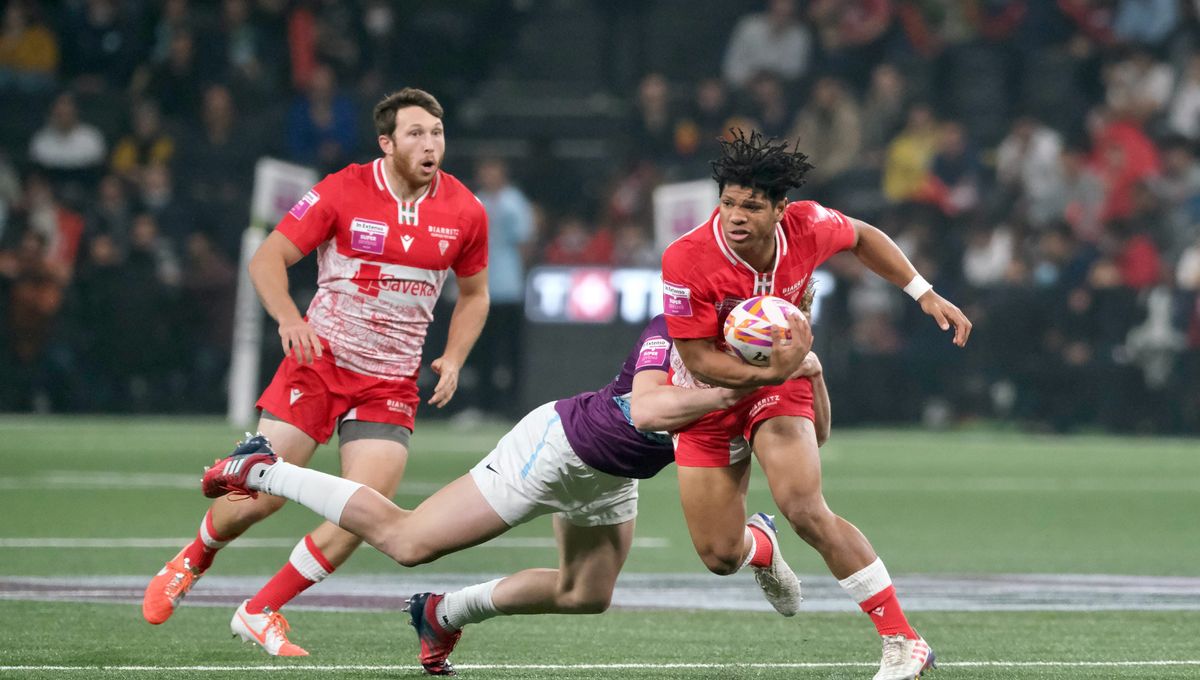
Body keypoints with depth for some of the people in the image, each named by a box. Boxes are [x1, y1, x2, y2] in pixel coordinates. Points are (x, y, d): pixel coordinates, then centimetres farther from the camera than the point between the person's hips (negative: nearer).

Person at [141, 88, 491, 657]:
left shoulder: (465, 212, 0)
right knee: (262, 494, -7)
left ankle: (260, 613, 4)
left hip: (390, 384, 3)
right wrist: (287, 316, -28)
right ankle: (192, 563, 27)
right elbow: (267, 258, -9)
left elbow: (474, 294, 16)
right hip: (319, 359, -3)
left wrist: (452, 360, 0)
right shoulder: (343, 192, -10)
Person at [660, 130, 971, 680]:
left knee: (804, 509, -26)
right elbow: (700, 360, -23)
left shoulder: (807, 227, -19)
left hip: (779, 378, 0)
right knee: (720, 557, 0)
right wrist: (772, 371, -38)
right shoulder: (686, 261, -29)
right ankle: (761, 546, 42)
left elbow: (862, 237, 6)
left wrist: (925, 294, 0)